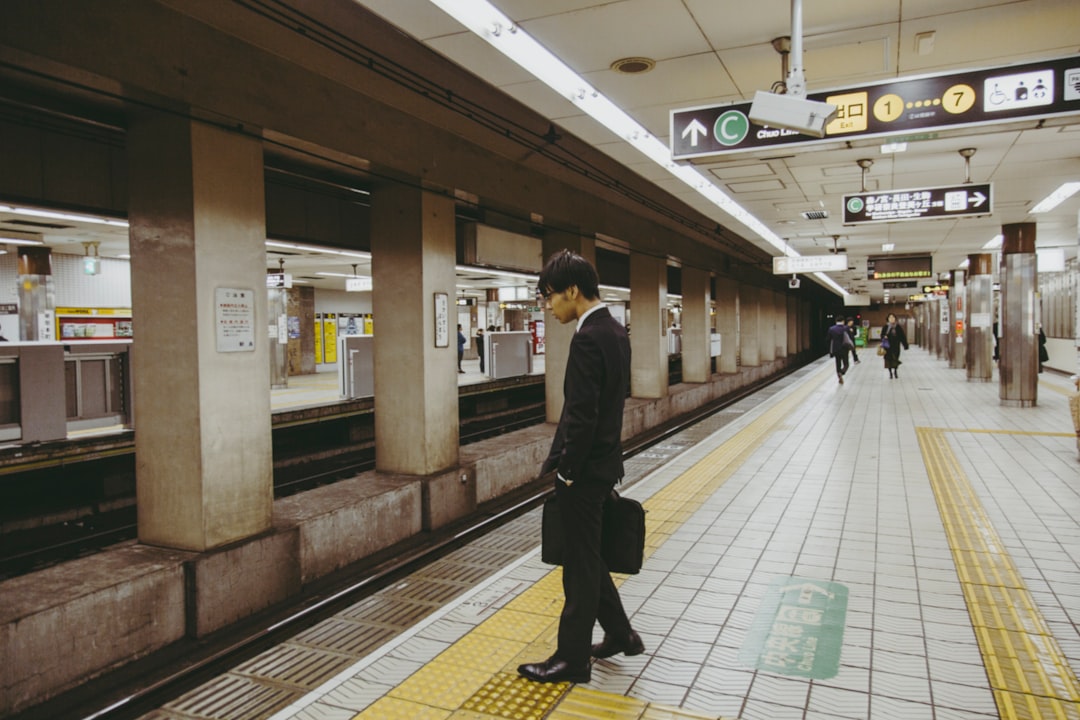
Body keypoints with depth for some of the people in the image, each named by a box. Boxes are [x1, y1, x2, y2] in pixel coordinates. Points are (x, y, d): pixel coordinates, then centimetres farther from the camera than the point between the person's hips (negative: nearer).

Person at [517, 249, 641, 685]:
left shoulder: (588, 339, -22)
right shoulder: (614, 331, 9)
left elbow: (583, 417, -25)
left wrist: (566, 471, -13)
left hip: (585, 470, -10)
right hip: (603, 462, 10)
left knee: (580, 565, 5)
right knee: (586, 558, 22)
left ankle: (572, 659, 21)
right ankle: (619, 634, 36)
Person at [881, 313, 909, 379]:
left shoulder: (898, 327, 2)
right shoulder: (885, 327, 2)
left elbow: (902, 336, 3)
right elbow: (882, 335, 7)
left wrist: (905, 345, 1)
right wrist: (884, 337, -18)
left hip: (896, 346, 0)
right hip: (888, 346, 0)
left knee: (896, 358, 1)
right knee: (889, 359, -1)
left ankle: (895, 371, 24)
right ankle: (890, 373, 11)